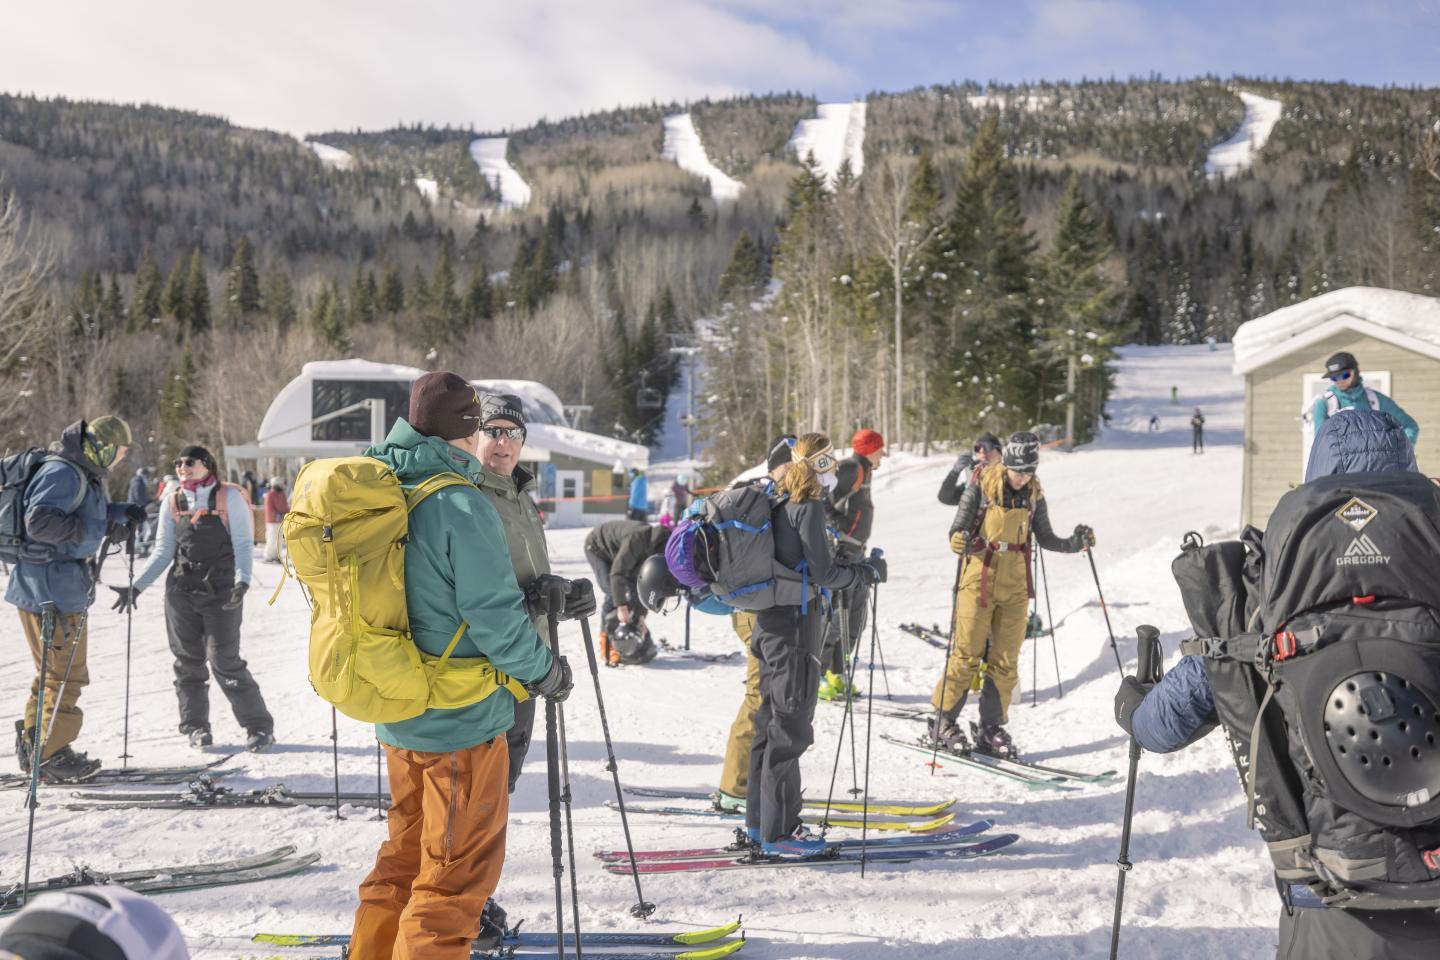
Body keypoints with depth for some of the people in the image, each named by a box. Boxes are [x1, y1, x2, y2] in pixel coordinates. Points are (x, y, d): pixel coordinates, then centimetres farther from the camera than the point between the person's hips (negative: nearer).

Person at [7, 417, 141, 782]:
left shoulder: (83, 474, 14)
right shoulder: (62, 473, -18)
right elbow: (40, 521, -28)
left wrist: (121, 512, 9)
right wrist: (100, 528, -27)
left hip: (65, 587, 11)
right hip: (50, 587, -11)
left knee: (59, 671, 20)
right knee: (65, 673, -3)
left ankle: (32, 746, 30)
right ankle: (51, 754, 6)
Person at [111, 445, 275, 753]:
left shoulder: (229, 497, -1)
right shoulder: (172, 502, 11)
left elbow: (243, 544, -5)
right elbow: (163, 552, 13)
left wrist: (242, 581, -20)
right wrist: (136, 587, 5)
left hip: (222, 592, -4)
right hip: (182, 591, 4)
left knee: (225, 661, -8)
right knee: (189, 662, 6)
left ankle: (259, 726, 2)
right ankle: (195, 726, 19)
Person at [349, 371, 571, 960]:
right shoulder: (463, 506, -21)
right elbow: (494, 616, -20)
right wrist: (545, 670, -4)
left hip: (397, 714, 8)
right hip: (461, 719, -8)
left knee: (408, 853, 24)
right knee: (459, 870, 5)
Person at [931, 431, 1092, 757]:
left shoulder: (1034, 496, 5)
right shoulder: (981, 488, -7)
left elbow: (1045, 539, 13)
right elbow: (958, 530, -7)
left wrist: (1074, 544, -4)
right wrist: (958, 541, -30)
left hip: (1015, 585, 4)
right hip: (980, 580, -4)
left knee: (1005, 660, 4)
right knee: (967, 655, -3)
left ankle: (992, 729, 14)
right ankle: (943, 721, 9)